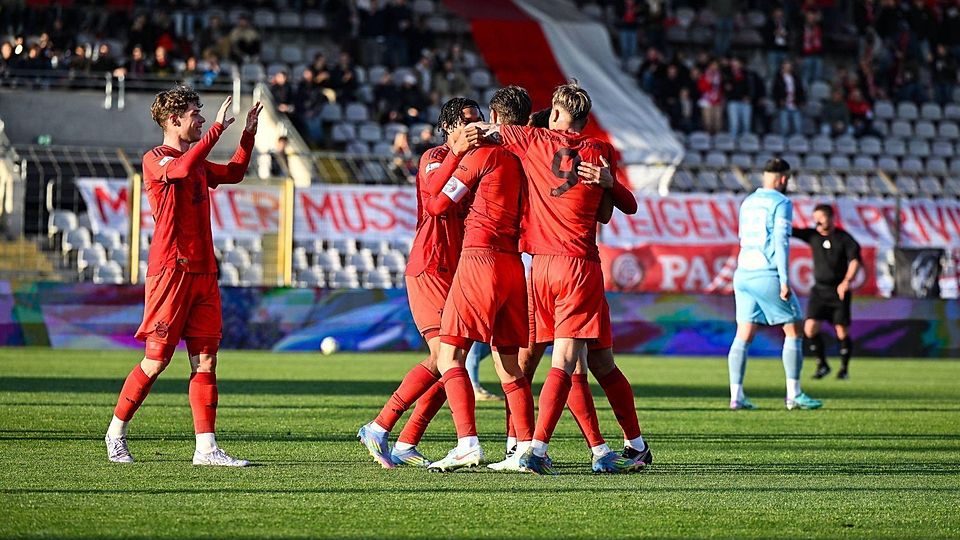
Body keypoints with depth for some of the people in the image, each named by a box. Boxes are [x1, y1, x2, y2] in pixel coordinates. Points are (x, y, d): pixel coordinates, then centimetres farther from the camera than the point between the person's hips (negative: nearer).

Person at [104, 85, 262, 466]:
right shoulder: (155, 160, -6)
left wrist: (248, 133, 23)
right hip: (171, 272, -8)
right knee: (156, 361, -5)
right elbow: (182, 168, -28)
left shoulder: (197, 163, 19)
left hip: (203, 274, 8)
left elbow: (234, 173, 34)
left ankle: (206, 448, -1)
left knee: (205, 360, 1)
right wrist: (218, 128, -26)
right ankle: (115, 433, 10)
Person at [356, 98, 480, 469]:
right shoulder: (436, 157, -4)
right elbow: (434, 189, -25)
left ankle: (406, 444, 5)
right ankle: (378, 428, -12)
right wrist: (459, 151, -35)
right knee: (443, 356, -17)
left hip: (456, 272, 8)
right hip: (430, 268, -8)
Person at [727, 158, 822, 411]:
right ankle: (793, 394, 3)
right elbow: (781, 241, -14)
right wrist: (784, 281, -16)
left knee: (743, 336, 4)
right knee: (793, 331, 5)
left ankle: (736, 395, -4)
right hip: (768, 275, -7)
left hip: (743, 273, 7)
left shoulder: (747, 202, 16)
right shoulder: (781, 203, -6)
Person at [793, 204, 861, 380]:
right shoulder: (813, 235, 3)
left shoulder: (843, 238, -6)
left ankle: (844, 368, 16)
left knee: (842, 331, -2)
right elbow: (791, 231, -5)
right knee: (810, 327, -11)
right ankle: (822, 365, 6)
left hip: (839, 290, -3)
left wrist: (847, 281, -27)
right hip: (819, 289, 3)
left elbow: (855, 260, -14)